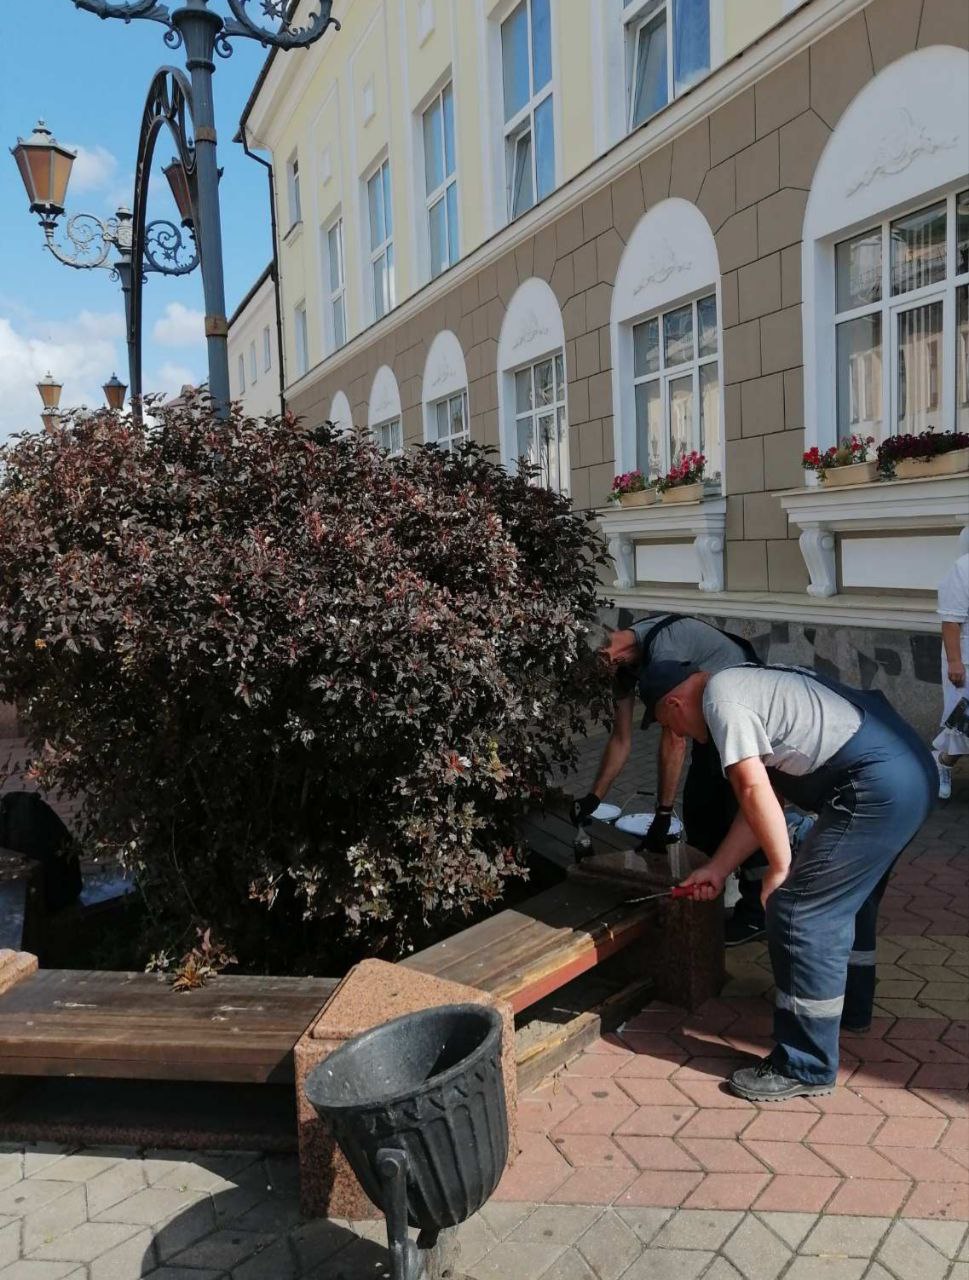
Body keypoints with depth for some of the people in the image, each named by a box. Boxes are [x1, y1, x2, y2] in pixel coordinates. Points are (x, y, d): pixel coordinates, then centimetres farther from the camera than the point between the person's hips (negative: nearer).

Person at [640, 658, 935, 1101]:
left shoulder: (719, 695, -8)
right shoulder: (745, 687, 21)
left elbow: (754, 791, -17)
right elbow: (761, 799, 22)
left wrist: (780, 868, -6)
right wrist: (717, 869, 24)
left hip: (878, 787, -11)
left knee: (799, 913, -4)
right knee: (844, 898, 28)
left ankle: (805, 1069, 8)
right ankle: (849, 1008, 49)